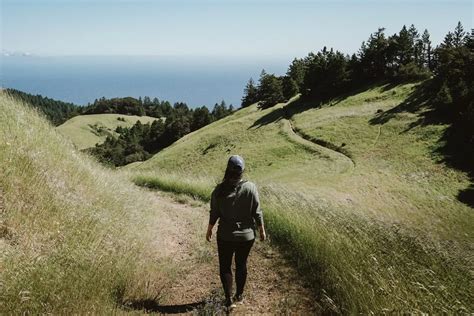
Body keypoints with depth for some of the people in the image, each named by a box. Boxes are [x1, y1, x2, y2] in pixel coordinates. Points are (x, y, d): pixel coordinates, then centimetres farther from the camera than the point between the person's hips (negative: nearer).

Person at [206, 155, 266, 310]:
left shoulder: (219, 190, -14)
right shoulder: (250, 187, -13)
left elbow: (214, 213, -7)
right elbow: (257, 213, -9)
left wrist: (209, 230, 9)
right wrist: (262, 230, 5)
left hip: (226, 236, -1)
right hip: (247, 235, 2)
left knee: (225, 266, 14)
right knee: (241, 264, 20)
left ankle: (229, 299, 11)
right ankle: (239, 295, 33)